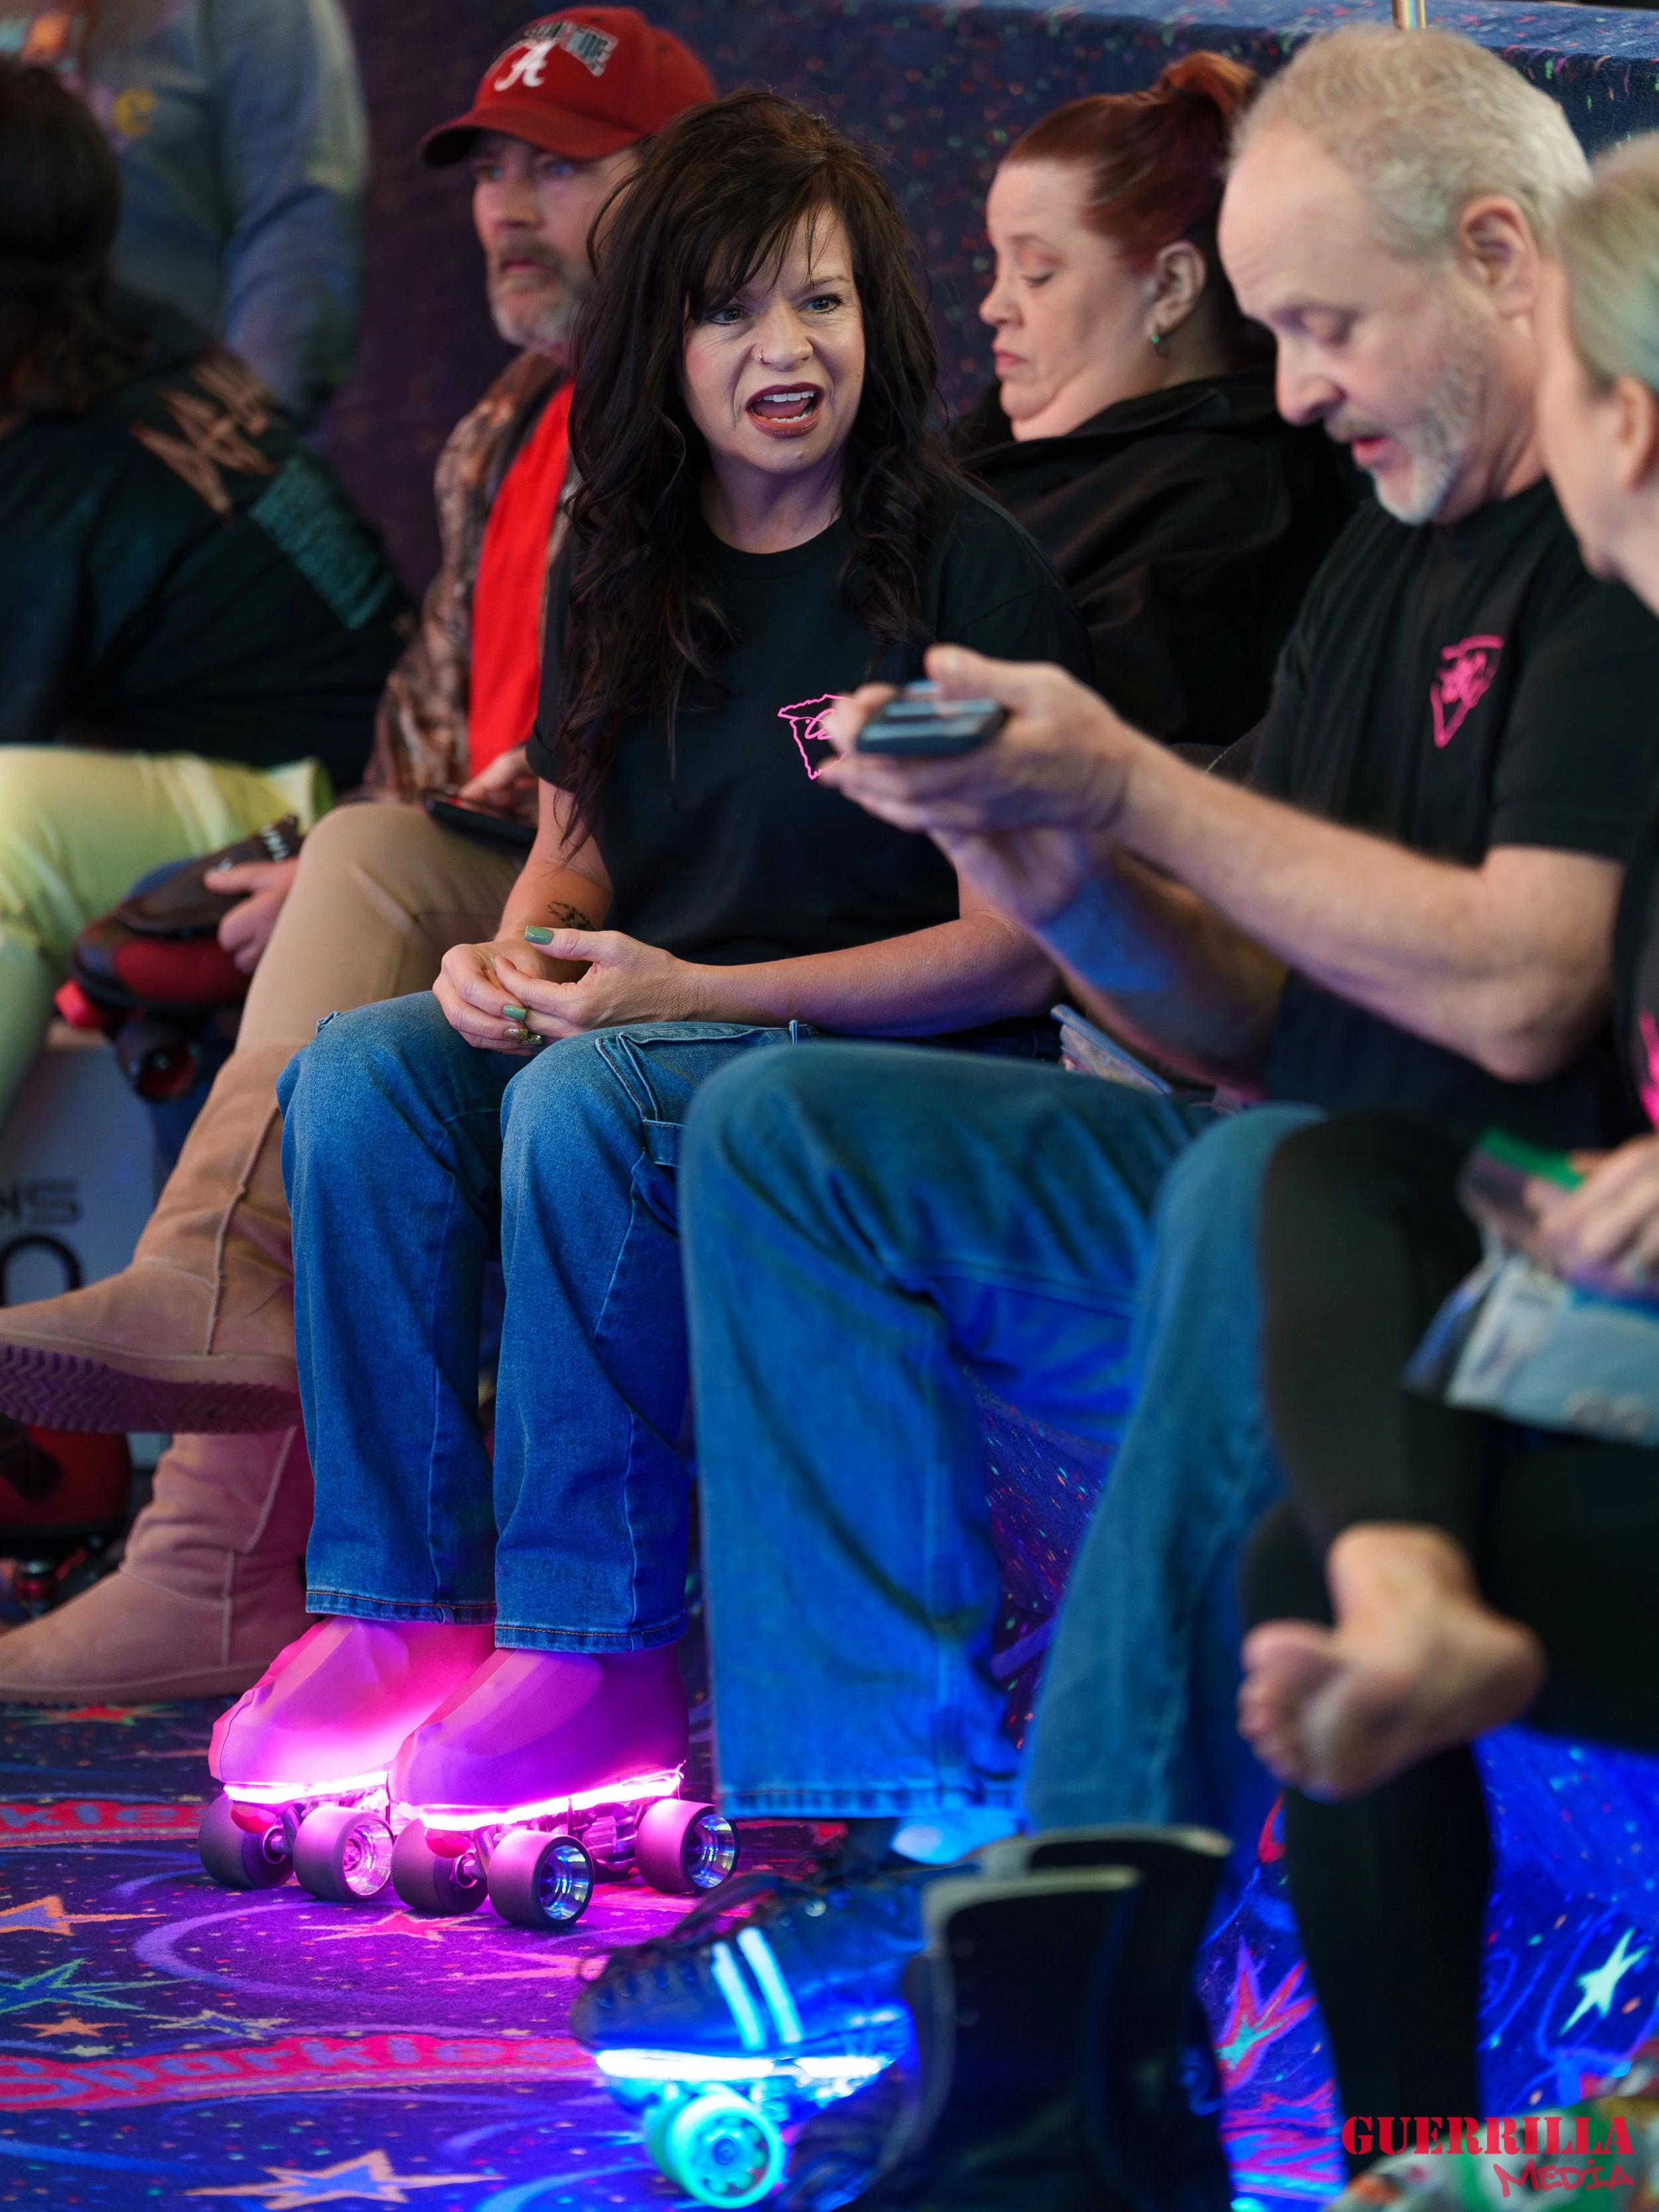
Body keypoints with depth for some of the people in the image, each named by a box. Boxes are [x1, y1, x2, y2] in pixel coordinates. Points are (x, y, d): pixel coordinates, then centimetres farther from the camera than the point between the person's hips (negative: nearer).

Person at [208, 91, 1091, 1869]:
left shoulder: (967, 570, -9)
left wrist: (695, 992, -19)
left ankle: (601, 1655, -27)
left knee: (586, 1102, -33)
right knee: (357, 1076, -17)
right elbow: (575, 853, 18)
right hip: (655, 1024, 7)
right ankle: (398, 1604, -16)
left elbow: (1016, 949, -13)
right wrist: (513, 954, -8)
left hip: (911, 1060, -7)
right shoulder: (625, 574, 11)